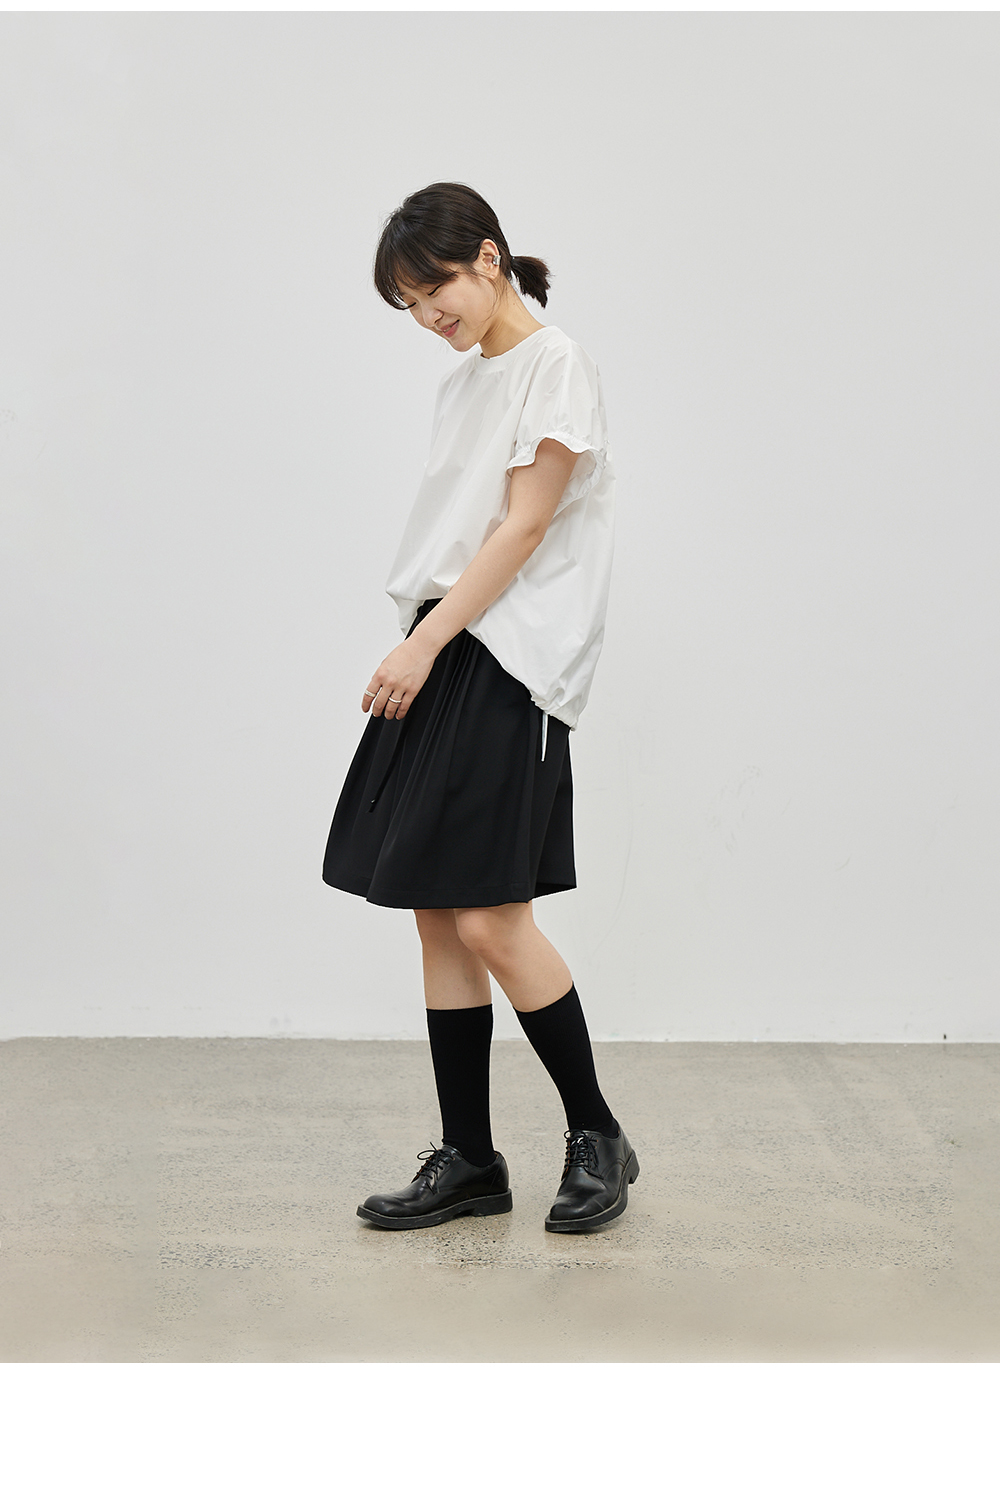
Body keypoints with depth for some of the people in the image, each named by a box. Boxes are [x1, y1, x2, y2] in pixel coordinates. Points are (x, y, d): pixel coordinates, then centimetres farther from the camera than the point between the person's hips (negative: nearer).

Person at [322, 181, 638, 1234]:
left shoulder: (555, 365, -5)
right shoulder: (462, 382, 19)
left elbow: (524, 527, -12)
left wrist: (424, 646, -15)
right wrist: (414, 651, 10)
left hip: (507, 663, -8)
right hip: (440, 656, 8)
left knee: (490, 918, -10)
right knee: (436, 912, 6)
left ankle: (598, 1139, 9)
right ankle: (467, 1160, 16)